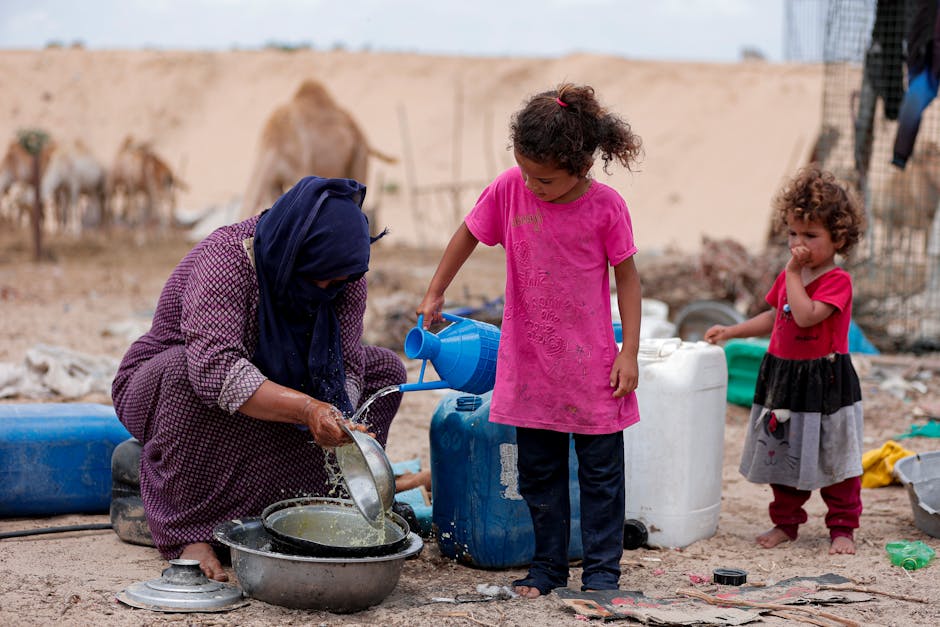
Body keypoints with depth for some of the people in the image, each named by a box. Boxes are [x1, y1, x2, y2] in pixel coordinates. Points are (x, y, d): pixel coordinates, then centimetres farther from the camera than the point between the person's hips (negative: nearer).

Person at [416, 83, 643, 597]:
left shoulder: (605, 206, -14)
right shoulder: (509, 189, -8)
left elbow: (627, 277, -5)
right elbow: (469, 234, 9)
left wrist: (629, 352, -7)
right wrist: (434, 294, 15)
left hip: (590, 363, -2)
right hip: (529, 362, 2)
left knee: (601, 471, 5)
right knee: (538, 470, 11)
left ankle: (602, 568, 15)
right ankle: (548, 564, 22)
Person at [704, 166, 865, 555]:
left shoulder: (837, 281, -15)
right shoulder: (787, 278, 8)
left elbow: (806, 315, -29)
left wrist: (793, 273, -23)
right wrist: (731, 331, 17)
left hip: (825, 381, -7)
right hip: (783, 377, 7)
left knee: (833, 458, 2)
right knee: (783, 455, 13)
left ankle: (843, 527, 14)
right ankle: (786, 522, 26)